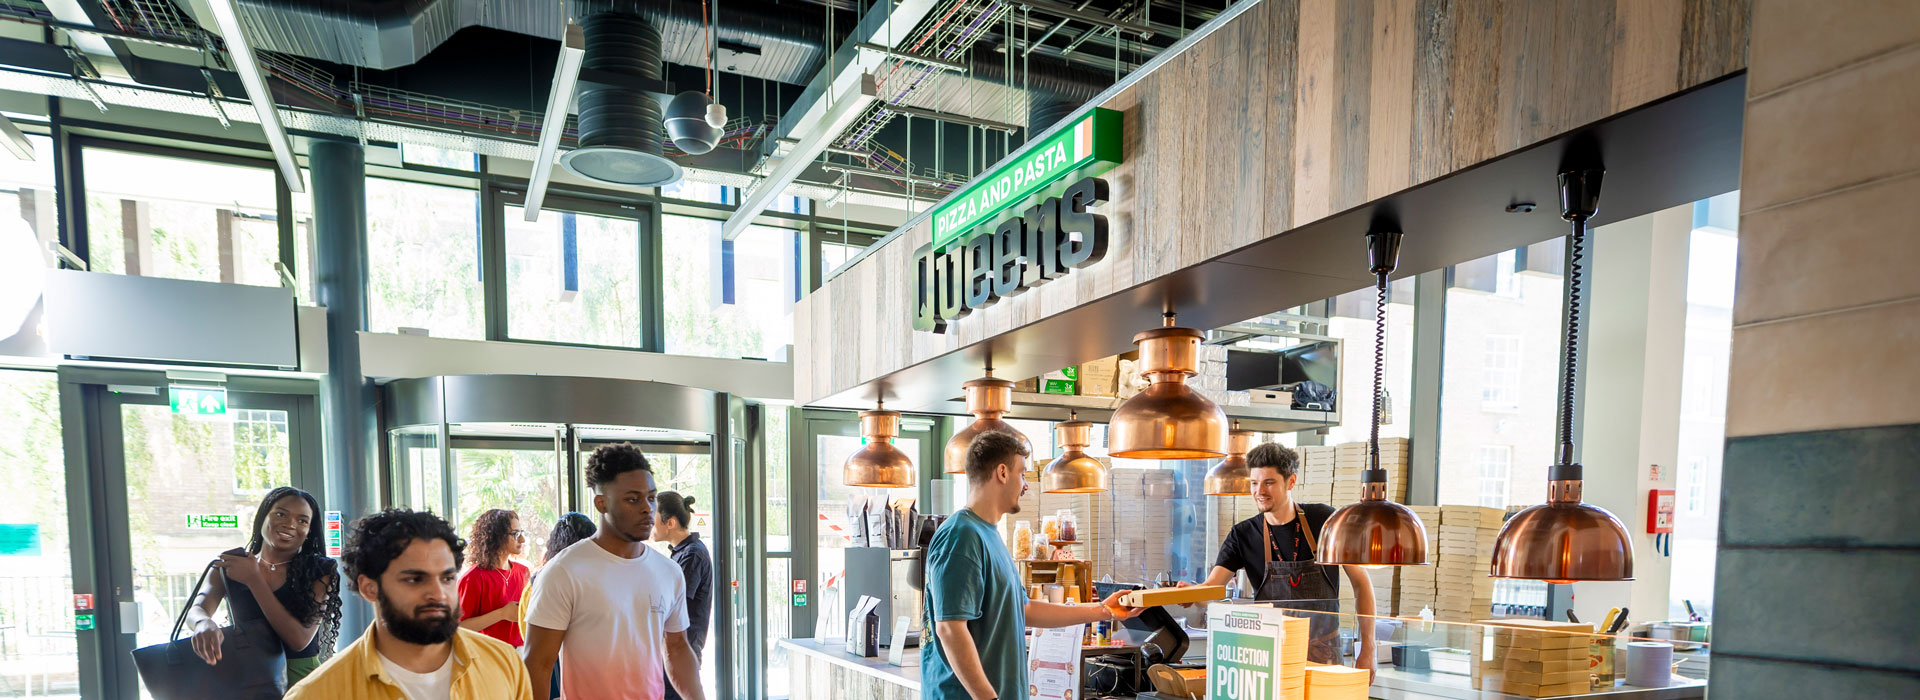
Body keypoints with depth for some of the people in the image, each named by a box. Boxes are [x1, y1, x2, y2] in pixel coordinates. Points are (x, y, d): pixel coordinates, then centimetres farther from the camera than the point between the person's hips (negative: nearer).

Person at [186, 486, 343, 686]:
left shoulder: (320, 572, -3)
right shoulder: (227, 566, 7)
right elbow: (196, 610, -6)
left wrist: (254, 580, -13)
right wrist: (203, 622, -30)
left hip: (300, 678, -4)